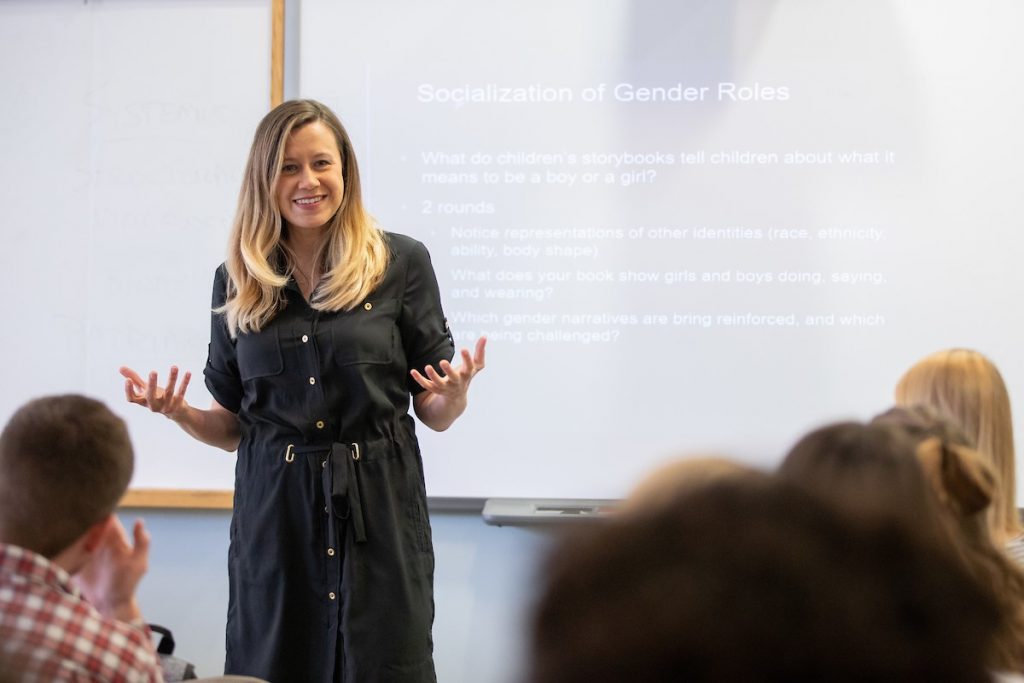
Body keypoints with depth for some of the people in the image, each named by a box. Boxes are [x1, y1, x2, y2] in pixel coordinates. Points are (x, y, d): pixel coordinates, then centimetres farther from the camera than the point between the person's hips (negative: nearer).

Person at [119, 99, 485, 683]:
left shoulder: (401, 262, 0)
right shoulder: (238, 281, 7)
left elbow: (435, 414, 3)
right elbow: (233, 426, 12)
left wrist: (454, 395, -18)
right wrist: (178, 412, -6)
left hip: (379, 507, -2)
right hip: (274, 509, 2)